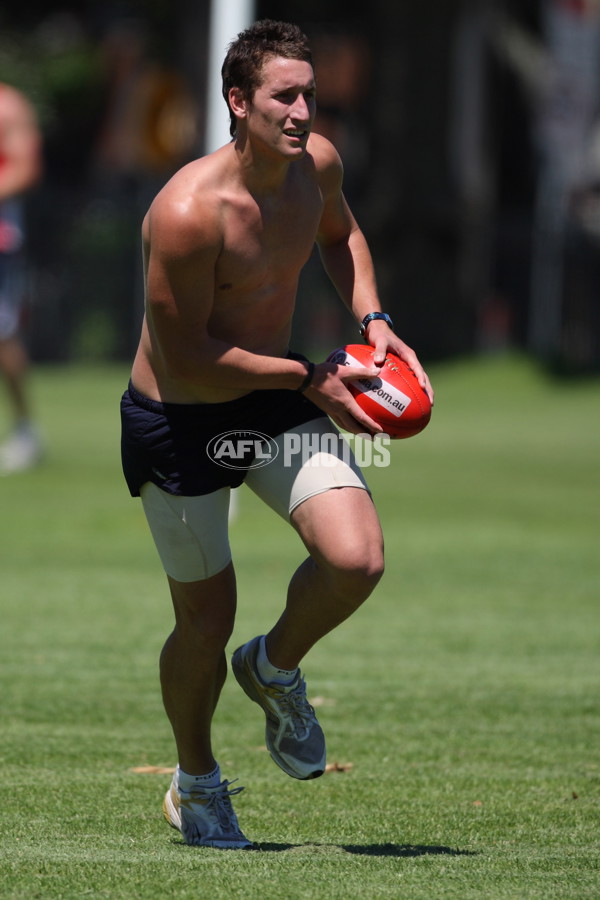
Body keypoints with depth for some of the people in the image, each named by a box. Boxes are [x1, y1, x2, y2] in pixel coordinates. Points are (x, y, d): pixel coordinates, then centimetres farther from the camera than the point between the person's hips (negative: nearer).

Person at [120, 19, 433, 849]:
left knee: (357, 560, -16)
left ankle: (275, 669, 17)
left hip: (275, 404, 5)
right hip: (177, 423, -5)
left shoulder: (317, 163, -8)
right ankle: (196, 784, 35)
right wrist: (310, 378, -20)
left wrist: (371, 321, 2)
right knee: (207, 619, 6)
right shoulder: (188, 212, -29)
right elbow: (188, 363, -25)